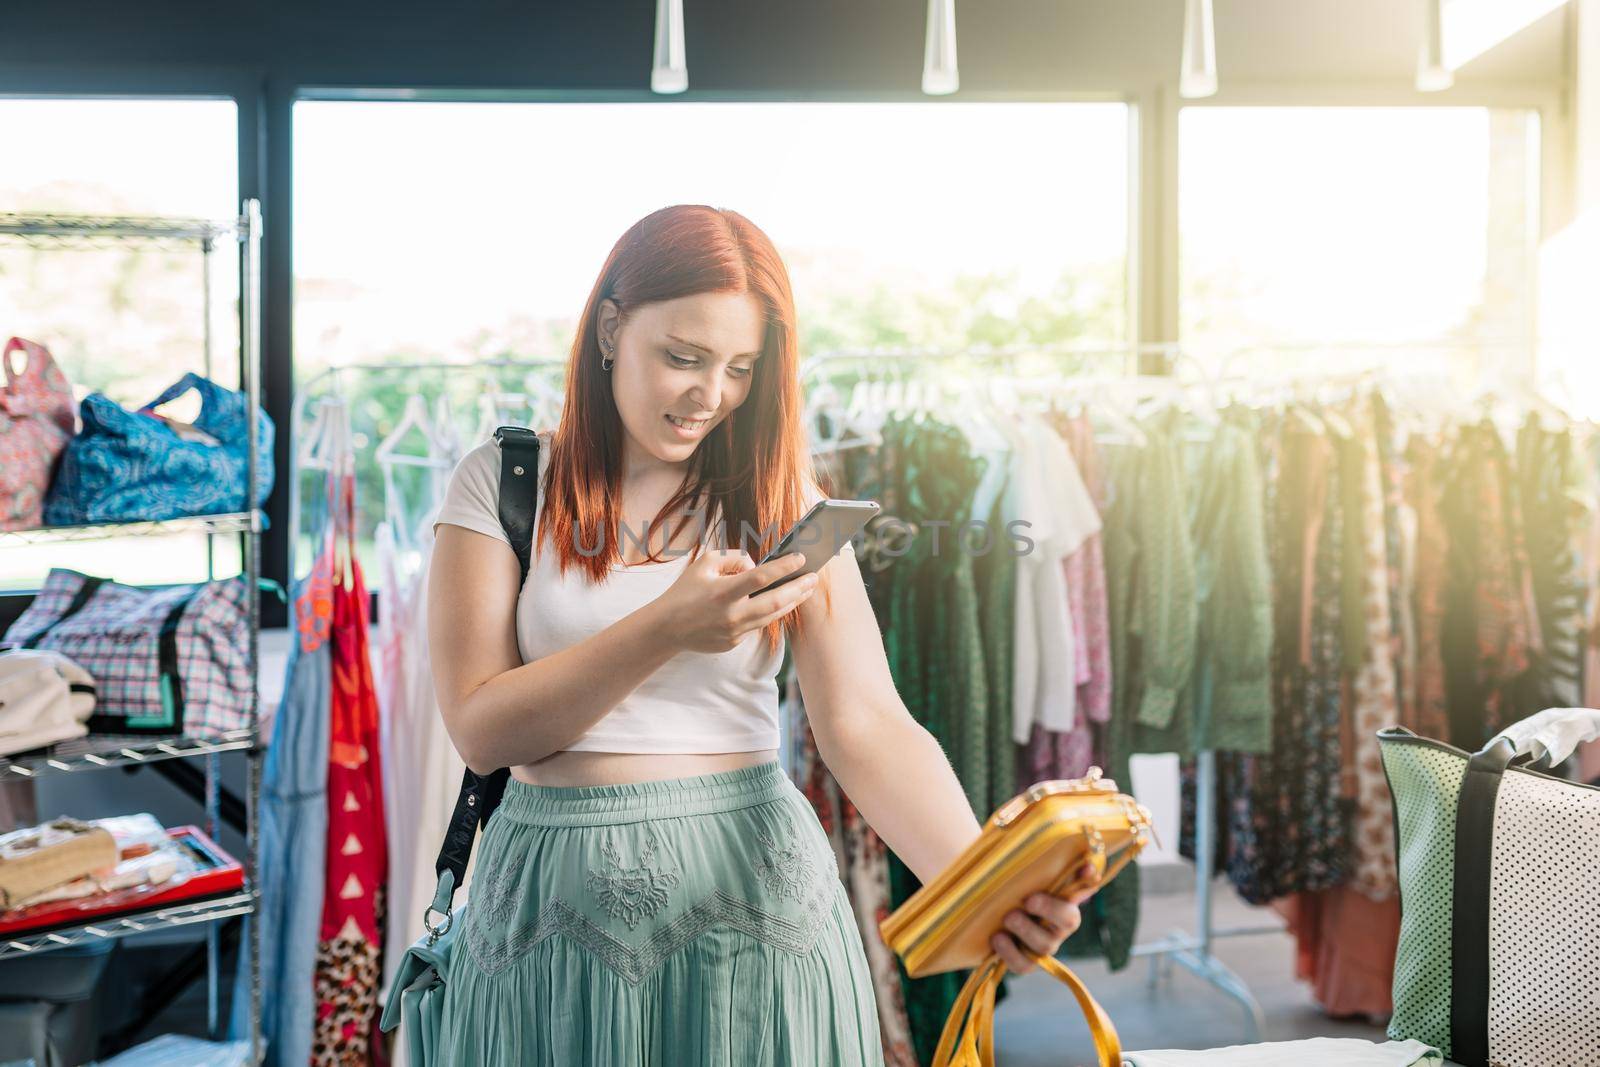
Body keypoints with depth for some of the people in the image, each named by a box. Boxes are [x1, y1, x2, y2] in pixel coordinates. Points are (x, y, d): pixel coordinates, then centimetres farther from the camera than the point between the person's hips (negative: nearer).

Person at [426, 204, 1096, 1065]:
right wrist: (665, 629, -21)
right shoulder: (500, 484, -2)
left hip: (753, 882, 1)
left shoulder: (781, 507, 0)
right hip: (556, 896, 0)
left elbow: (867, 726, -11)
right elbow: (480, 730, -8)